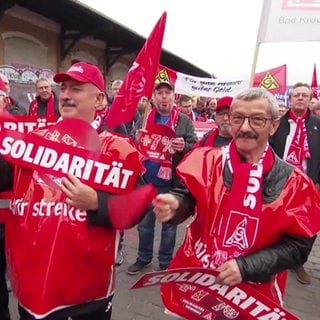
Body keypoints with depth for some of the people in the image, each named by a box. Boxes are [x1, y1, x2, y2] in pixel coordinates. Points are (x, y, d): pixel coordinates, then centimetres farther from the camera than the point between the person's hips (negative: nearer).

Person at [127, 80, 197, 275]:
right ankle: (144, 257, 36)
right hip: (147, 181, 3)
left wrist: (184, 146, -25)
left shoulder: (184, 121, -1)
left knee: (169, 223, 12)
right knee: (145, 222, 17)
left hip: (171, 182, -3)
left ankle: (166, 261, 30)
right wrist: (136, 140, -13)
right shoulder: (145, 119, 7)